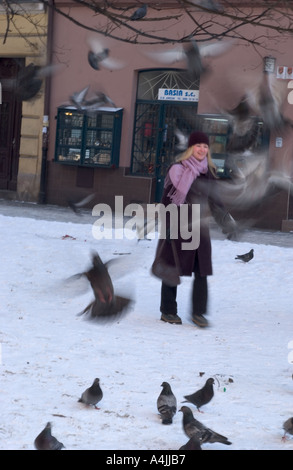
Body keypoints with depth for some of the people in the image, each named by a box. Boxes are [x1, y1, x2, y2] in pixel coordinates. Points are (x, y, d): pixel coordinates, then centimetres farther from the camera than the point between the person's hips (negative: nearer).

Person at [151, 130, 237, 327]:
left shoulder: (208, 172, 11)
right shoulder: (178, 169, -7)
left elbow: (215, 201, 20)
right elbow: (169, 200, -10)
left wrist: (228, 223, 15)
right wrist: (168, 227, -15)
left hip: (200, 228, 5)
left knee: (202, 272, -2)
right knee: (173, 270, 3)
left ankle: (198, 312, 6)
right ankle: (168, 311, 15)